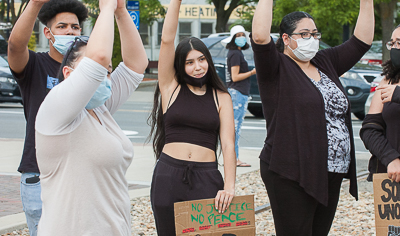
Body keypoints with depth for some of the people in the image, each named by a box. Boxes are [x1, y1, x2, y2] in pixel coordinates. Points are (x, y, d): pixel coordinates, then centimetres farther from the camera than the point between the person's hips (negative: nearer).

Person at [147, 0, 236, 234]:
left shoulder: (221, 98, 9)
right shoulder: (171, 88, 8)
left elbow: (228, 144, 0)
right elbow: (167, 40, -3)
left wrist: (229, 186, -14)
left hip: (206, 178, 0)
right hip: (168, 175, 0)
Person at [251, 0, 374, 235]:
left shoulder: (325, 63, 15)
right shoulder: (276, 68, -4)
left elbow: (363, 40, 16)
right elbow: (260, 37, -22)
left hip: (330, 175, 7)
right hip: (292, 175, -7)